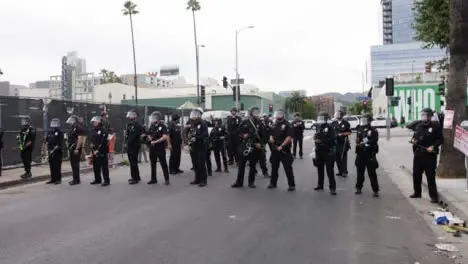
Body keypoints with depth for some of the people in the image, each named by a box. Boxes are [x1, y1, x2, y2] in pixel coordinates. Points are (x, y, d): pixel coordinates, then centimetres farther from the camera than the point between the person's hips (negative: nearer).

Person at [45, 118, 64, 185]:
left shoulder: (60, 133, -6)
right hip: (50, 152, 7)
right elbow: (47, 140, 16)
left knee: (57, 165, -6)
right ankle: (53, 179, 18)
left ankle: (58, 179, 0)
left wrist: (54, 149, -15)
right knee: (51, 165, 10)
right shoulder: (49, 132, 14)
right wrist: (48, 149, 4)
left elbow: (60, 143, -12)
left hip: (57, 151, -7)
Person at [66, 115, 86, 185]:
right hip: (71, 148, 10)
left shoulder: (79, 128, -12)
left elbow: (80, 139, -19)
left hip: (76, 149, -10)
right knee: (73, 164, 11)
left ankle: (77, 180, -6)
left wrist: (77, 149, -23)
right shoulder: (72, 129, 19)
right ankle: (75, 179, 18)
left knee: (75, 164, -9)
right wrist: (69, 149, 21)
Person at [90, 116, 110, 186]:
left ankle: (106, 180, -2)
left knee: (104, 166, -6)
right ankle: (97, 179, 23)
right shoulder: (93, 131, 15)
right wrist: (92, 147, 4)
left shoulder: (103, 130, -9)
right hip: (94, 151, 8)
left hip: (102, 151, -8)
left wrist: (98, 150, -16)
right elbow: (92, 140, 20)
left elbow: (103, 142, -15)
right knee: (95, 166, 12)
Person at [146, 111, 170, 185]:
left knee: (163, 164, -2)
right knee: (153, 164, 10)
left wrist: (156, 141, -20)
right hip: (152, 148, 6)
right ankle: (153, 179, 19)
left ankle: (167, 179, 4)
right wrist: (149, 138, -3)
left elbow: (165, 137, -18)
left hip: (160, 148, -6)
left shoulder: (162, 126, -8)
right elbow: (149, 136, 20)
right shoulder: (151, 126, 10)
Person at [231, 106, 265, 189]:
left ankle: (251, 182, 16)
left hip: (255, 147, 0)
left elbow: (263, 135, 3)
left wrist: (260, 143, -10)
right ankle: (239, 182, 9)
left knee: (252, 165, 6)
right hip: (244, 146, 0)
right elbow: (238, 132, 10)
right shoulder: (244, 123, 4)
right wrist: (243, 135, -10)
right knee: (241, 164, 1)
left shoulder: (259, 123, 4)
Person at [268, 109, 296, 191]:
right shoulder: (275, 125, 15)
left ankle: (292, 185, 2)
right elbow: (272, 134, 24)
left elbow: (289, 137, -17)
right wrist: (271, 138, -1)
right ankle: (273, 183, 24)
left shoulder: (287, 125, -8)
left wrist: (281, 146, -23)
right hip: (275, 149, 7)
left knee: (288, 168, -4)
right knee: (274, 166, 13)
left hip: (284, 150, -7)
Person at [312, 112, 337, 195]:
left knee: (329, 170, -8)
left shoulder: (329, 127, -9)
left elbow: (332, 139, -17)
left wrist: (322, 141, -20)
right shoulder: (318, 127, 14)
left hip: (327, 151, -7)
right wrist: (315, 138, 4)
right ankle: (320, 185, 28)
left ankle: (332, 187, -5)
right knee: (320, 169, 16)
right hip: (319, 151, 7)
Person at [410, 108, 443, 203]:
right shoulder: (418, 126, 11)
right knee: (416, 174, 12)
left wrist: (433, 146, -18)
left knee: (431, 176, -5)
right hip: (418, 154, 6)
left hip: (430, 155, -6)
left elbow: (440, 139, -4)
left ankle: (434, 196, 3)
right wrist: (413, 140, -1)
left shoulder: (435, 126, -4)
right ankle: (417, 192, 28)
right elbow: (414, 136, 22)